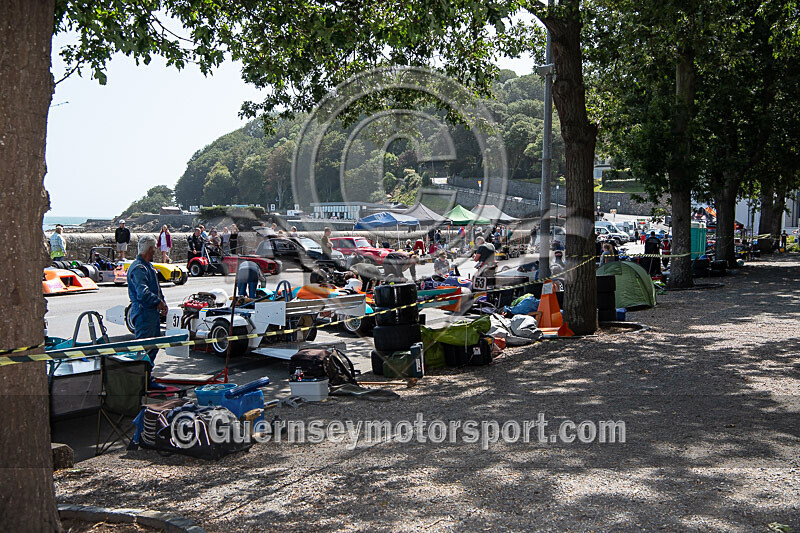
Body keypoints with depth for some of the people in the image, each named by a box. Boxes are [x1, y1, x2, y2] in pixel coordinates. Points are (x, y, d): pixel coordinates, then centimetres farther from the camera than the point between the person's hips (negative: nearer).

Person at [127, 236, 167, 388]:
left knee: (153, 346, 15)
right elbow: (143, 293, -27)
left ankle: (148, 379, 23)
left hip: (152, 312, 10)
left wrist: (162, 302, 6)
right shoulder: (138, 268, -16)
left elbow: (156, 289, 22)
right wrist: (159, 302, -17)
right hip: (143, 313, -10)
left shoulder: (148, 266, 18)